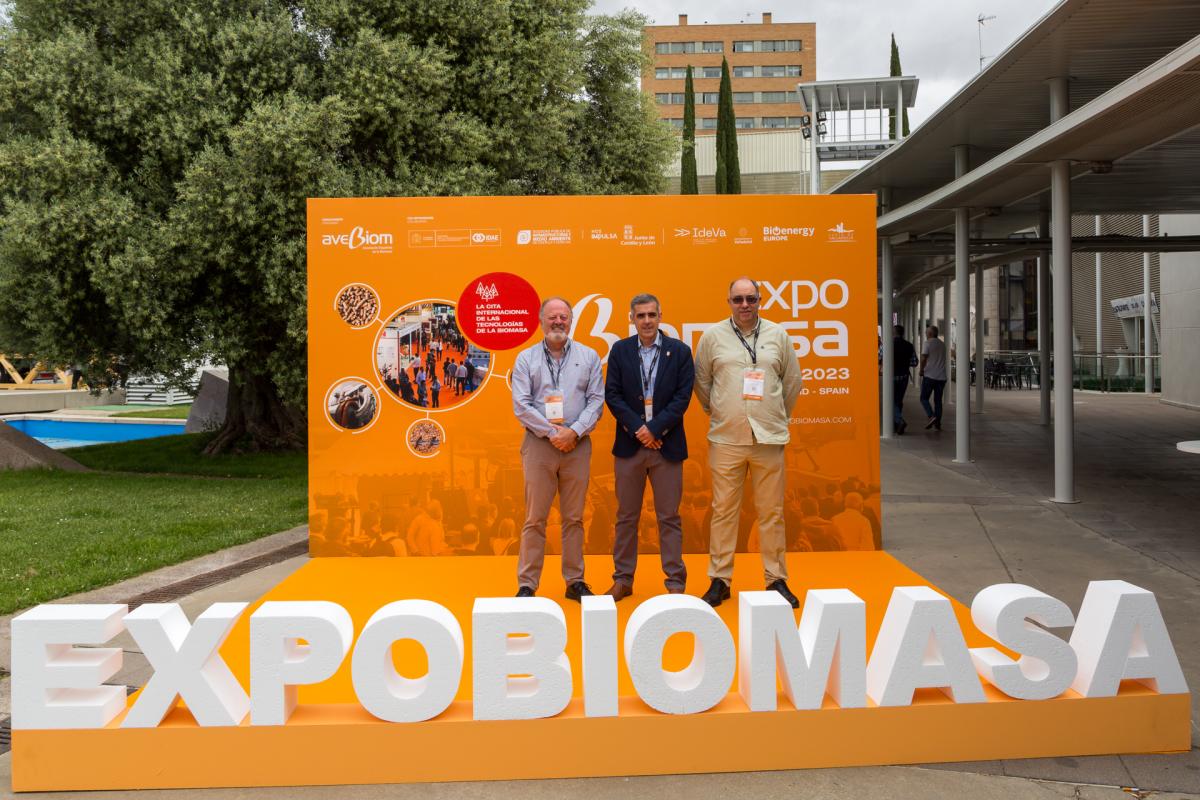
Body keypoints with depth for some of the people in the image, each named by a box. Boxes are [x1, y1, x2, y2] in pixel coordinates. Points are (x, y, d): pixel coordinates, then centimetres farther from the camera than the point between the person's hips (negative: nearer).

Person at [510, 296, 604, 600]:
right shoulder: (526, 359, 4)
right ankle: (527, 584, 9)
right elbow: (521, 405, -3)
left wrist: (574, 431, -11)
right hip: (539, 444, -1)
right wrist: (553, 432, -10)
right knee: (535, 518, 2)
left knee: (574, 518, 8)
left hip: (578, 445, 1)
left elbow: (596, 401, 1)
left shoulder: (589, 356, 7)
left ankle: (575, 581, 18)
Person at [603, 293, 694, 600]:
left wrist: (654, 429, -13)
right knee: (626, 516, 9)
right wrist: (638, 429, -12)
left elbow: (683, 397, -5)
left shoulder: (680, 351, 1)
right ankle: (623, 579, 20)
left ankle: (675, 582, 13)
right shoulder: (620, 350, 4)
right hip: (628, 444, 1)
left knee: (669, 517, 5)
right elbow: (612, 395, -1)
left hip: (667, 445, -1)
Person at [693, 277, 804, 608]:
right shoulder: (712, 336, 2)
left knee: (771, 512, 6)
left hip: (769, 437, 1)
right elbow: (701, 381, 11)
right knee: (724, 510, 4)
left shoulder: (778, 335, 6)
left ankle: (777, 579, 17)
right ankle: (720, 579, 14)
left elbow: (792, 381, 13)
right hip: (726, 438, -1)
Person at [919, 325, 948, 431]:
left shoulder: (927, 343, -6)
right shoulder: (942, 344, 14)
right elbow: (943, 360, 19)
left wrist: (921, 370, -4)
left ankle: (932, 416, -17)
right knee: (938, 400, 10)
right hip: (941, 377, 5)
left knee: (924, 398, 4)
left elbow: (923, 358, -16)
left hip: (929, 375, -5)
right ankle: (937, 424, 8)